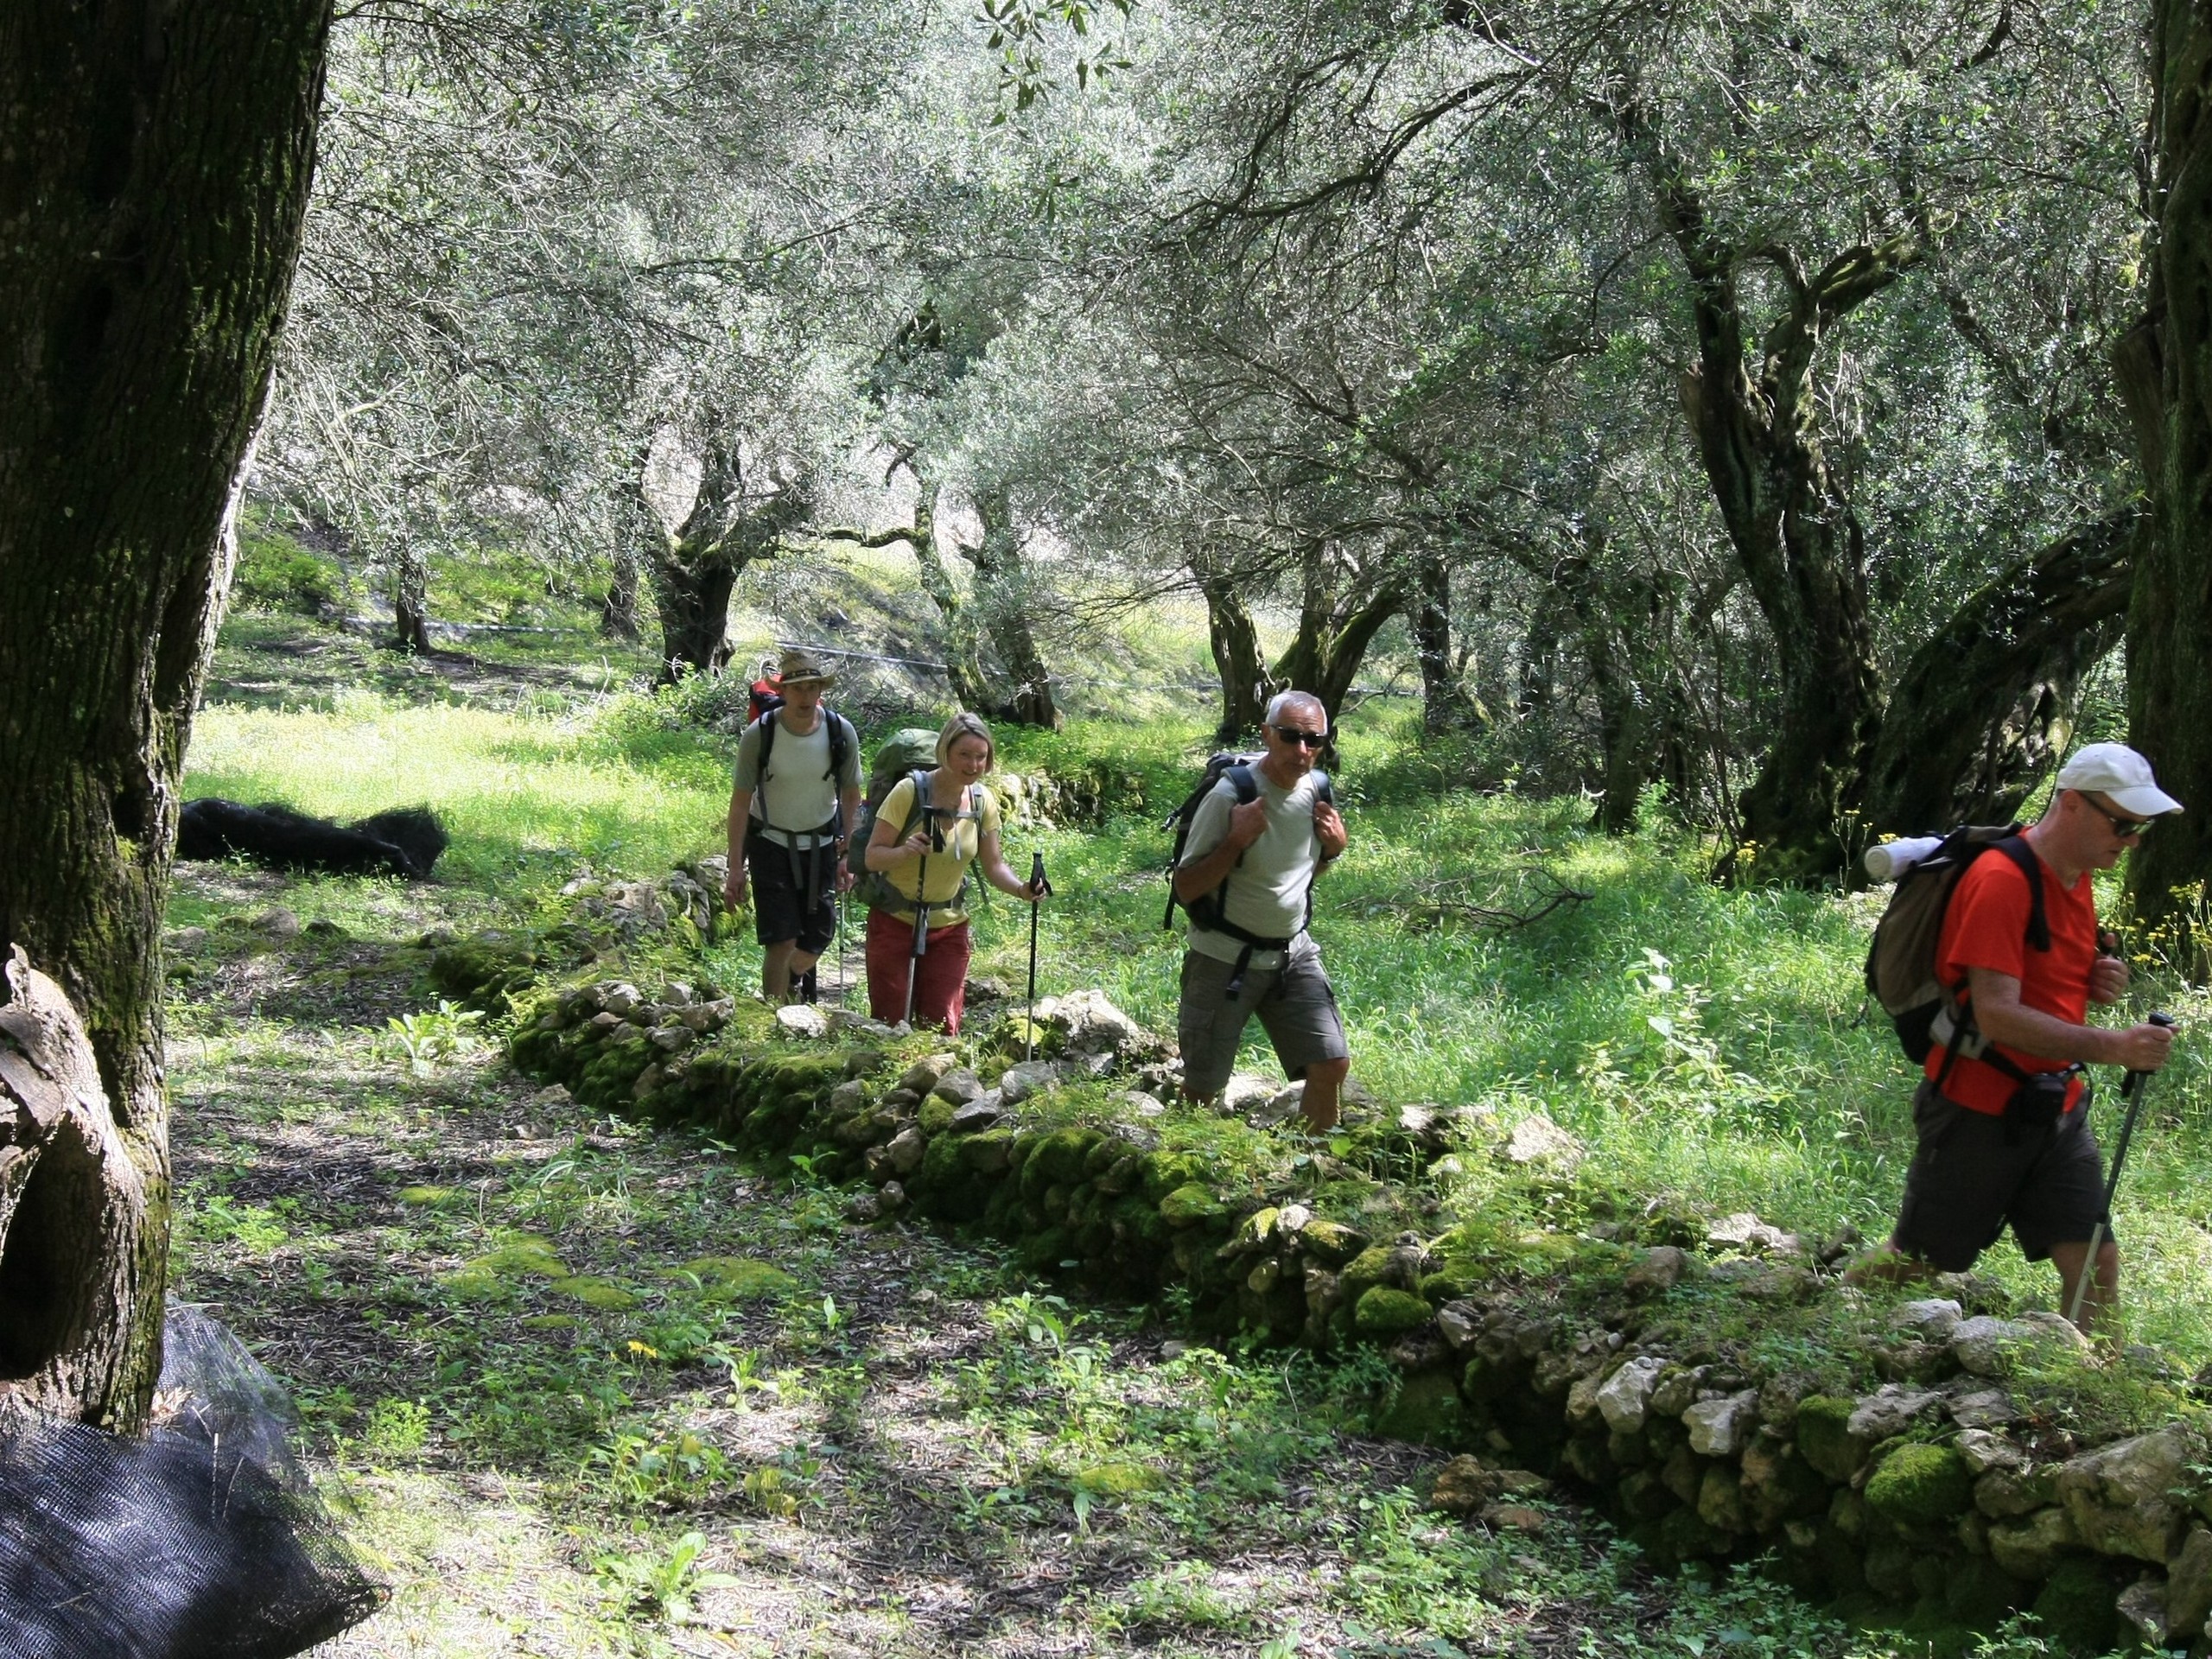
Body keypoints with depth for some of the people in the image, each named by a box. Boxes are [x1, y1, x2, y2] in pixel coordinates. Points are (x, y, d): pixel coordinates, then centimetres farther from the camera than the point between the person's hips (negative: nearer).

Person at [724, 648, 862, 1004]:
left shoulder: (841, 732, -12)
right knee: (782, 940, -11)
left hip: (821, 844, 3)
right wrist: (735, 868, -13)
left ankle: (793, 977, 40)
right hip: (771, 844, -2)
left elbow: (851, 795, -1)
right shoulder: (759, 734, -18)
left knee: (819, 937, 6)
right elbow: (741, 801, -12)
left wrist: (848, 856, -5)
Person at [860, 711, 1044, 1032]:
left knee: (943, 1027, 1)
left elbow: (994, 866, -1)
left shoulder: (983, 801, -3)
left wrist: (1021, 889, -21)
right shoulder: (910, 791, -17)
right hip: (894, 922, -3)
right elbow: (872, 857, -17)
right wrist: (906, 851, -37)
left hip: (948, 926, 4)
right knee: (890, 1024, 0)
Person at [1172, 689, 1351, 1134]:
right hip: (1225, 959, -5)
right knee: (1202, 1089, 2)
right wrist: (1237, 840, -29)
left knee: (1332, 1065, -1)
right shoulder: (1231, 795, -20)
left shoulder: (1316, 791, -1)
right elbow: (1186, 889, -17)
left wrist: (1334, 848, -4)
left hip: (1293, 954, 5)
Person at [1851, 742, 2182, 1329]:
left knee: (2096, 1266, 0)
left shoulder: (2075, 878, 8)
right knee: (1914, 1266, 5)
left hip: (2055, 1110, 8)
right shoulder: (2000, 881, -21)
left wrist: (2103, 981, 2)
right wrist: (2107, 1045, -34)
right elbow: (1997, 1016, -28)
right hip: (1979, 1111, -8)